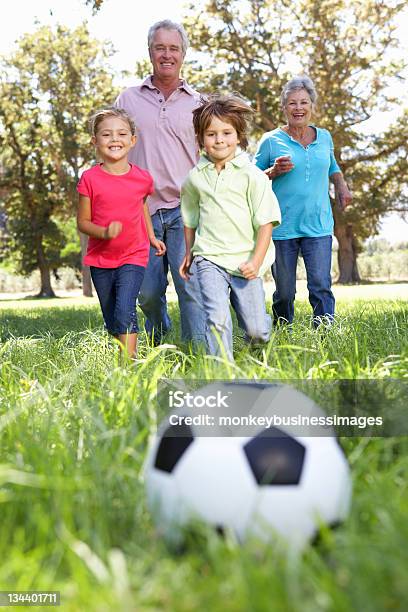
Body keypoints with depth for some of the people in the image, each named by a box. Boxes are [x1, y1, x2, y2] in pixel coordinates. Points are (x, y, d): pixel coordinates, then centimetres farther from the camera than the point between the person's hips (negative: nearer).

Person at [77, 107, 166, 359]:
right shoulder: (90, 178, -9)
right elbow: (83, 222, -5)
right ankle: (132, 352, 34)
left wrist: (151, 237, 20)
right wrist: (105, 232, -23)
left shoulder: (143, 178, -4)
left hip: (133, 257, -1)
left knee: (125, 312, -20)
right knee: (112, 322, 12)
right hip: (100, 260, 1)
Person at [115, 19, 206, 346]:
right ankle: (158, 341, 32)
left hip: (185, 210, -1)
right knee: (148, 291, 6)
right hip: (142, 209, 1)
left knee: (191, 285, -11)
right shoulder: (128, 99, 11)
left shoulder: (197, 104, 10)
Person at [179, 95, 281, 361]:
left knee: (256, 330, 5)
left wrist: (256, 261, -11)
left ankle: (260, 333, 40)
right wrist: (189, 254, 22)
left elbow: (266, 221, -5)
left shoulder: (252, 175, -5)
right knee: (217, 319, -17)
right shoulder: (195, 177, 5)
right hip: (209, 259, 1)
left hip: (245, 262, -1)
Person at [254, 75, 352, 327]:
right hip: (282, 228, -2)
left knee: (321, 286, -11)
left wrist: (342, 186, 12)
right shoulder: (271, 141, 1)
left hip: (318, 225, 2)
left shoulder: (324, 137, 11)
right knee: (285, 292, 5)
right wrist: (274, 171, -13)